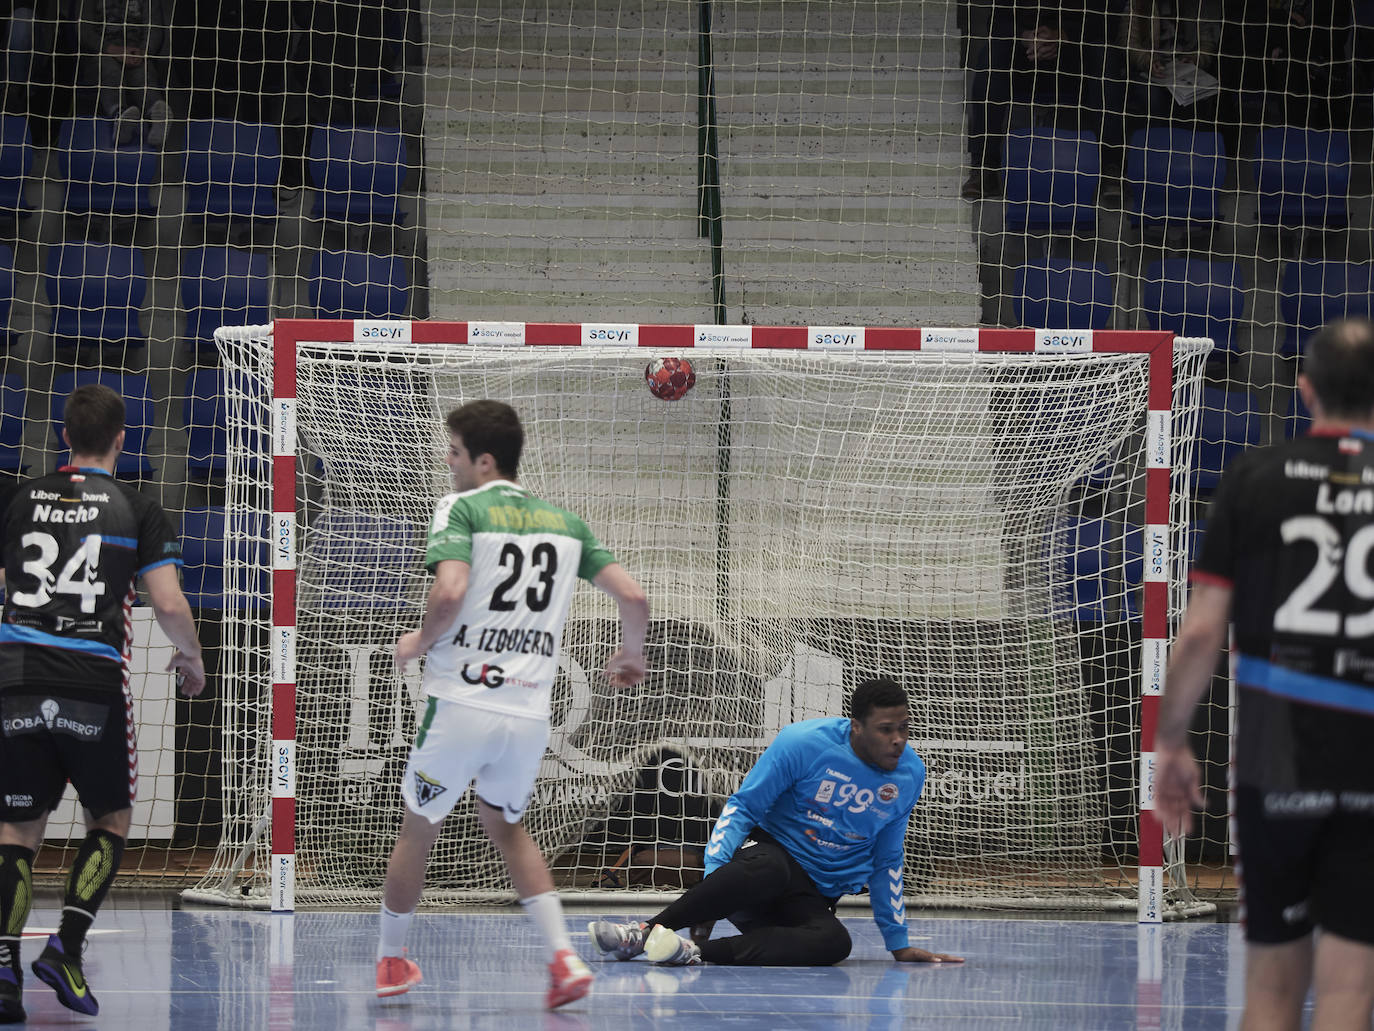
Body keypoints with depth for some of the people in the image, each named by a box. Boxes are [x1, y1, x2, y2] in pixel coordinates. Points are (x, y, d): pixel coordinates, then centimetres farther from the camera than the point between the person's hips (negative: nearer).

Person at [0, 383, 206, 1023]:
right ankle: (66, 946, -2)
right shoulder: (137, 510, 2)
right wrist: (191, 658, 14)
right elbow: (169, 606, -5)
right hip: (93, 683, -2)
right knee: (110, 822, 16)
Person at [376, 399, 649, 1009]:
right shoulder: (564, 522, 11)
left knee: (418, 829, 17)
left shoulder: (461, 509, -4)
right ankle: (563, 955, 7)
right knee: (505, 826, 25)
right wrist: (630, 655, 26)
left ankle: (390, 960, 30)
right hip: (530, 712, 5)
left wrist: (418, 642, -3)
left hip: (461, 703, -5)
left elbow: (450, 593, -21)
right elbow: (633, 598, 7)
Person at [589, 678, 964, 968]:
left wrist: (899, 944, 16)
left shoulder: (910, 774, 2)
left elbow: (886, 862, 15)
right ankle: (647, 930, -39)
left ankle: (696, 951, -44)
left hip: (815, 898, 3)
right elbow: (742, 807, -6)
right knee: (768, 868, -43)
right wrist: (713, 875, -21)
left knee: (834, 941, -35)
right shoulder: (803, 743, -11)